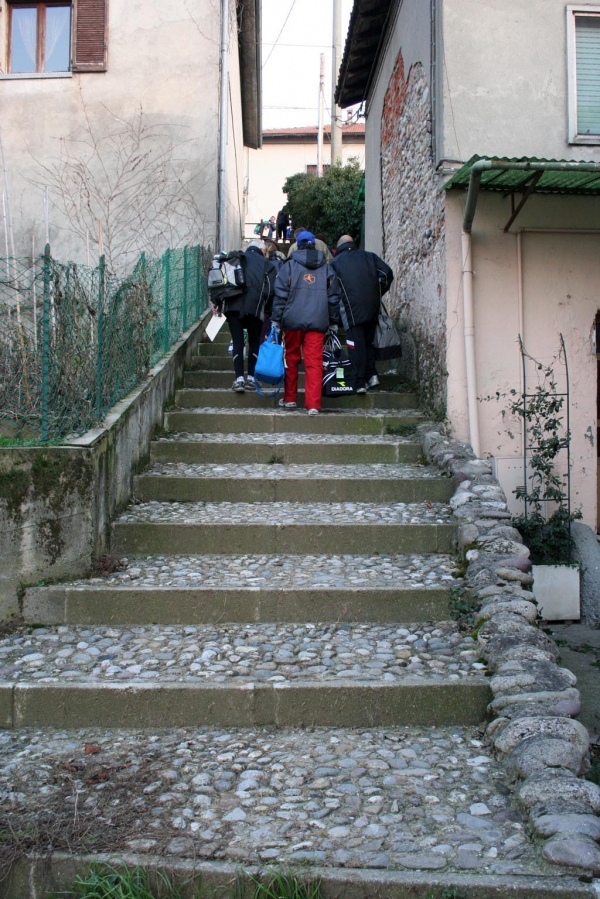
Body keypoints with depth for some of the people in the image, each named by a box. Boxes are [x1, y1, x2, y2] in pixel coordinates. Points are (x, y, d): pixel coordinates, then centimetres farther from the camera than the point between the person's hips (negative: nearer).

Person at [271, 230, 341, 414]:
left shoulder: (289, 266, 3)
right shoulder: (327, 268, 11)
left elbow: (280, 294, -2)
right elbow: (334, 297, 13)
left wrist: (276, 319, 2)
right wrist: (334, 321, 21)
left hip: (293, 320, -1)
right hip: (318, 322, 1)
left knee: (291, 358, 14)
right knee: (314, 362, -1)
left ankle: (290, 399, 22)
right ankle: (313, 404, -6)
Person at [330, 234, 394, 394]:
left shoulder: (335, 262, 8)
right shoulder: (369, 256, 16)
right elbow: (387, 273, 6)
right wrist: (378, 293, 14)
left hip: (352, 307, -4)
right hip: (372, 307, 4)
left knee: (356, 344, -2)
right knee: (368, 341, 18)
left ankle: (360, 382, -5)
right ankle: (371, 374, 7)